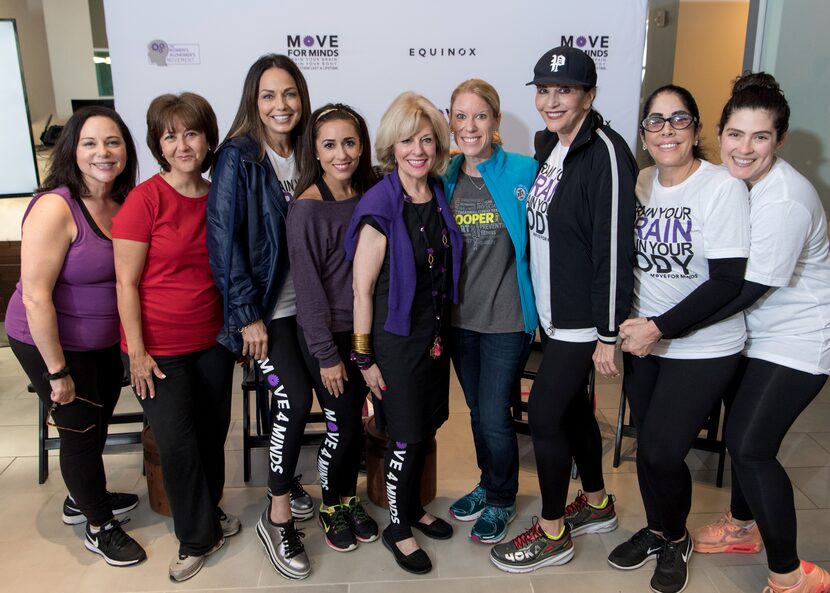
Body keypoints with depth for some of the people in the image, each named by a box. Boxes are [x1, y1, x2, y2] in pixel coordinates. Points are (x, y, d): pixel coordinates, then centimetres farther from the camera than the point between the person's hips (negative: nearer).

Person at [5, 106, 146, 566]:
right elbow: (35, 296, -24)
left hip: (106, 340, 6)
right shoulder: (55, 208, -24)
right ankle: (99, 528, 31)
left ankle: (81, 499, 48)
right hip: (52, 342, -6)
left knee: (97, 424, 22)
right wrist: (57, 372, -20)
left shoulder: (126, 201, -4)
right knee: (80, 432, 9)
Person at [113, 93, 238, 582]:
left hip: (213, 340, 5)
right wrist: (137, 352, -12)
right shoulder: (144, 200, -14)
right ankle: (197, 537, 26)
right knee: (177, 443, 4)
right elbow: (127, 283, -12)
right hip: (159, 348, -4)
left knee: (213, 431, 16)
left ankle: (209, 512, 41)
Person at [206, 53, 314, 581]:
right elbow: (224, 238, -13)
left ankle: (287, 481, 34)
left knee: (290, 398, 9)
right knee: (297, 396, -12)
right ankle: (279, 517, 6)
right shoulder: (238, 157, -10)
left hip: (303, 300, 5)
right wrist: (248, 313, -15)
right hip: (263, 304, -5)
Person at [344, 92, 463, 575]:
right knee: (407, 438, 6)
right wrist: (365, 358, -12)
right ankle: (398, 528, 28)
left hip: (436, 331, 6)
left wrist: (443, 328, 12)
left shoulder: (441, 194, 1)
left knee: (427, 429, 18)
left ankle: (414, 507, 41)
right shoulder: (380, 207, -18)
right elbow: (362, 289, -15)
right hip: (397, 338, -6)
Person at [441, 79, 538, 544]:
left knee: (494, 415, 2)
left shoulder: (524, 172, -10)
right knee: (477, 410, 19)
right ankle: (488, 484, 42)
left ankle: (502, 500, 29)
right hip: (460, 315, 5)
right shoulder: (446, 179, 3)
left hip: (507, 317, -4)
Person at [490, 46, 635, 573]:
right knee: (572, 406, 19)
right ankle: (597, 504, 40)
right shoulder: (549, 148, 8)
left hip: (583, 318, -8)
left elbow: (615, 246, -20)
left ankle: (552, 534, 18)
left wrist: (609, 335, -19)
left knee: (544, 413, -2)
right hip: (553, 312, 8)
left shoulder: (605, 153, -17)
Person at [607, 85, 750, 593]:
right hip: (644, 342, 5)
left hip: (702, 349, -5)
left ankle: (676, 541, 26)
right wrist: (631, 323, -1)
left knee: (662, 452, -4)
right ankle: (656, 531, 38)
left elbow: (728, 282, -18)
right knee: (647, 445, 13)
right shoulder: (640, 184, 2)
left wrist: (658, 327, -21)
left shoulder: (723, 187, -14)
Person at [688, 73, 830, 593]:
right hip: (754, 334, 7)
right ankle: (743, 527, 40)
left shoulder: (785, 201, -27)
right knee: (741, 435, 17)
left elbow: (746, 287, -28)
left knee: (751, 446, -8)